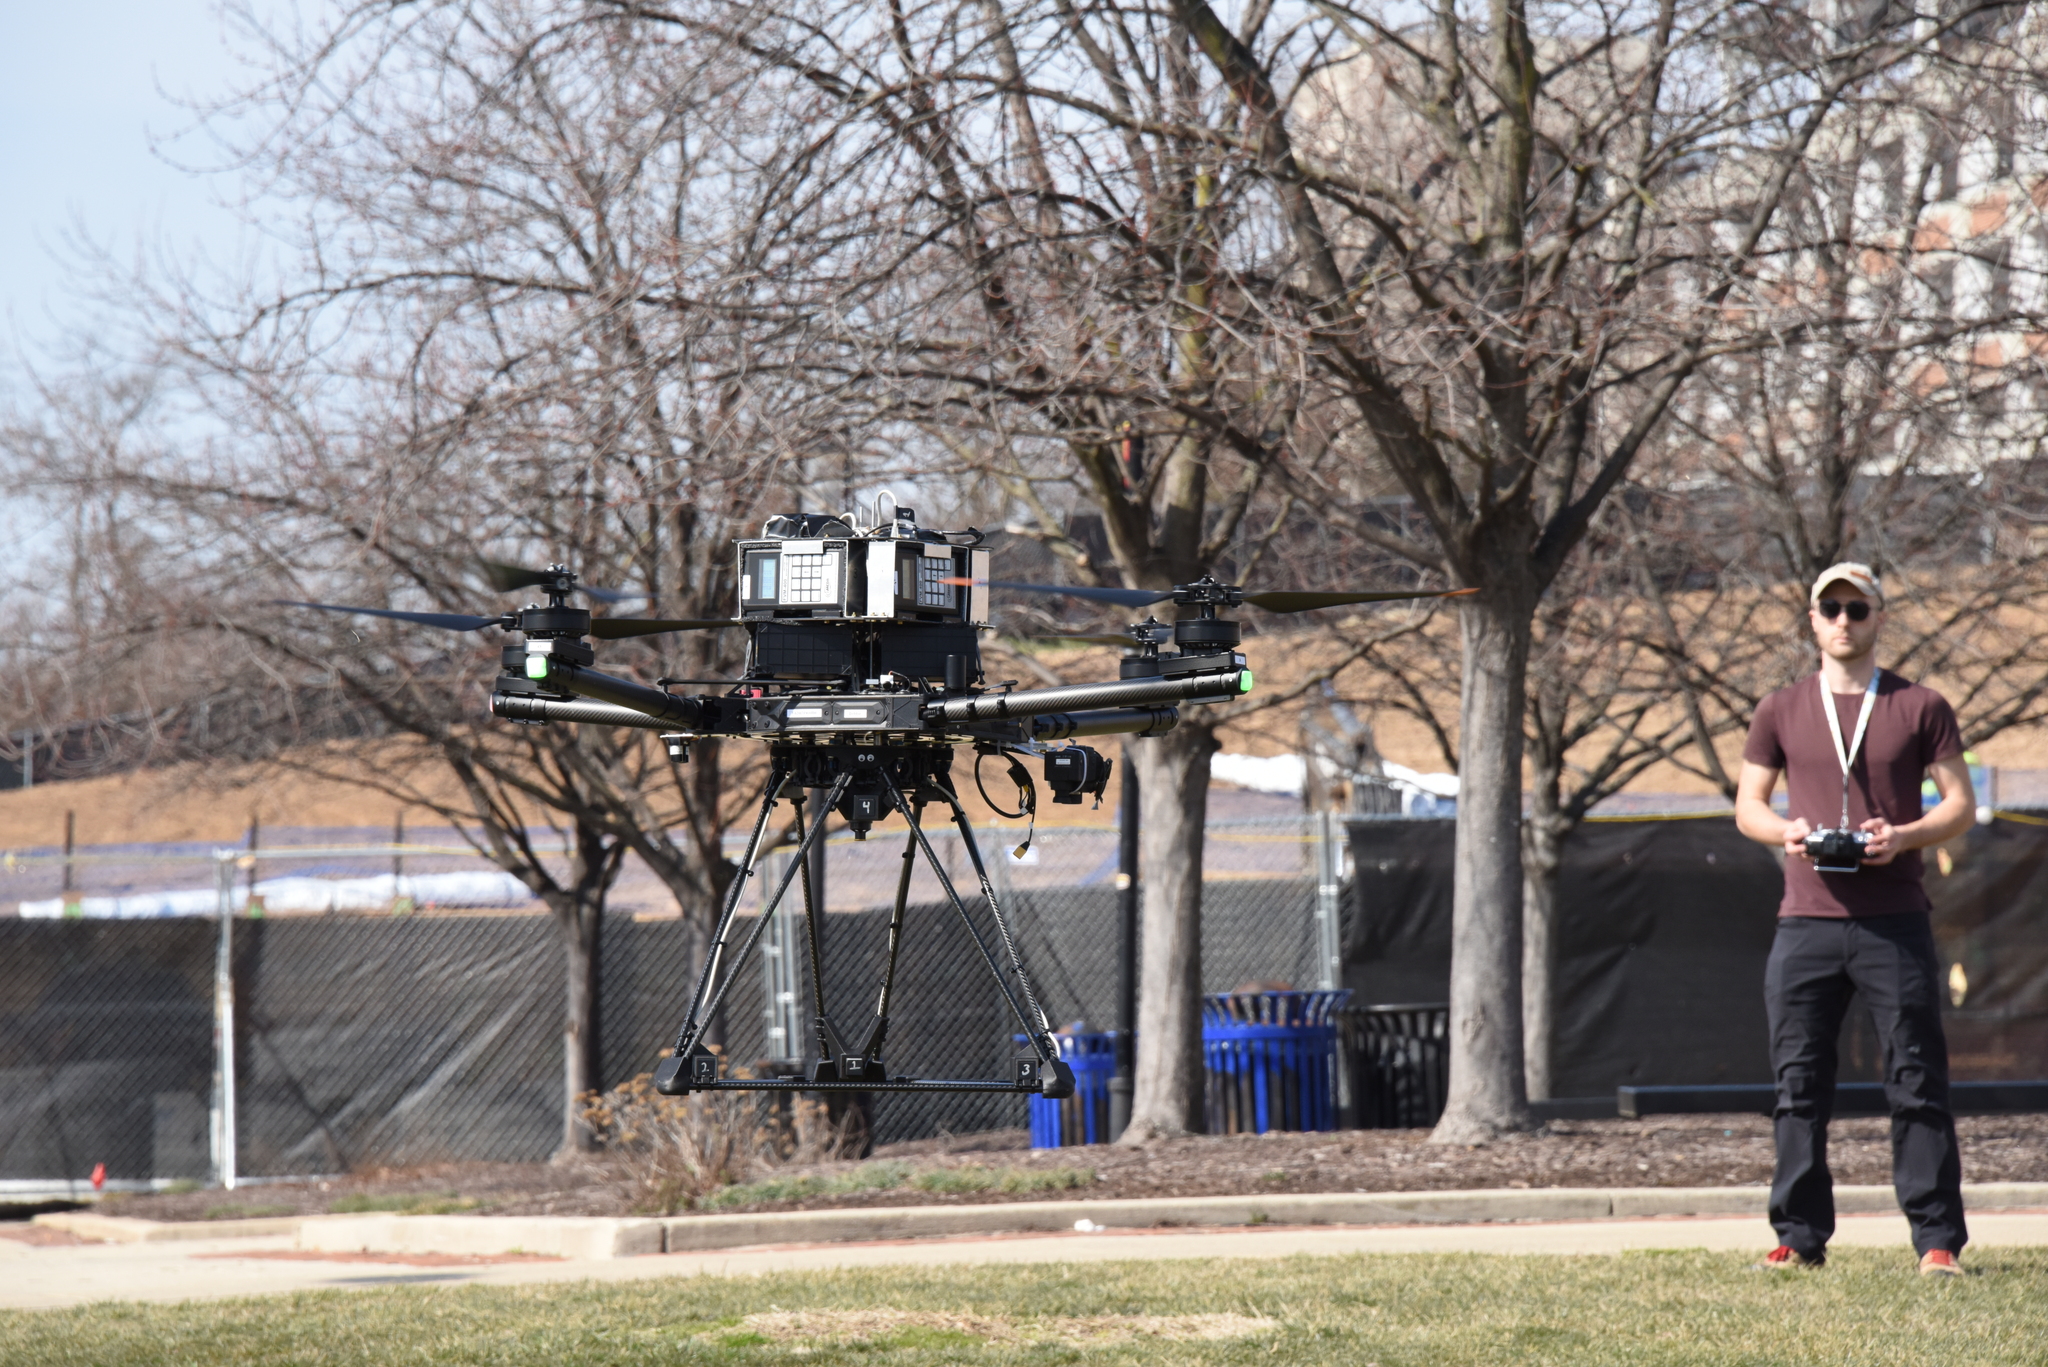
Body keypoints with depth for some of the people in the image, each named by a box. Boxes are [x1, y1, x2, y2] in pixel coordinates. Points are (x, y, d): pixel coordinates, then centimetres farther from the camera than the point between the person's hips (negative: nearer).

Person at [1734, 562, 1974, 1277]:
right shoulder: (1782, 711, 12)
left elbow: (1960, 803, 5)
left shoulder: (1920, 707, 6)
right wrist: (1783, 831, -8)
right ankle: (1799, 1236, 9)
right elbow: (1747, 804, 14)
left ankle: (1938, 1239, -2)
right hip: (1805, 920, 2)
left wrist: (1903, 836, -13)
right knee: (1798, 1084, 2)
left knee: (1917, 1083, -4)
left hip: (1894, 920, -2)